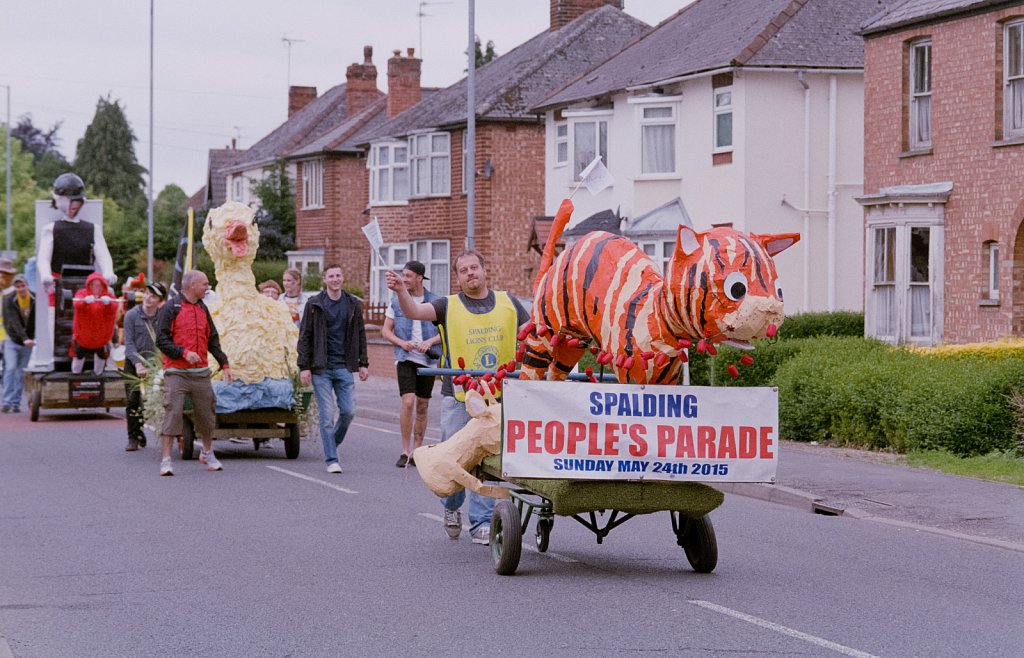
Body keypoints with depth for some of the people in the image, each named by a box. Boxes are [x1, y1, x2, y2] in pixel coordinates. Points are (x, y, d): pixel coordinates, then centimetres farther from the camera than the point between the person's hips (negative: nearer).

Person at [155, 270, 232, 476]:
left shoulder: (202, 309, 14)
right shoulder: (170, 308, -6)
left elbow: (213, 339, 21)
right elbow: (162, 340, -9)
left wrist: (224, 364, 16)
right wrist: (184, 353, -19)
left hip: (201, 373, 6)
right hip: (177, 372, -6)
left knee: (206, 414, 10)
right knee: (172, 413, -11)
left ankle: (207, 453, 31)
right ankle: (166, 461, -9)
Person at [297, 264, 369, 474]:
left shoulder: (353, 305, 8)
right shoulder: (314, 305, 0)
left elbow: (360, 335, 14)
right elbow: (304, 337, 0)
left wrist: (363, 363, 8)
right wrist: (304, 367, -6)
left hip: (344, 367, 3)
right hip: (321, 369, -3)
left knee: (348, 411, -2)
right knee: (327, 415, -4)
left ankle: (332, 444, 23)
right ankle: (331, 460, 1)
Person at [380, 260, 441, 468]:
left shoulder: (435, 302, 3)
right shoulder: (396, 302, 5)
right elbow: (386, 331, 8)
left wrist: (430, 341, -15)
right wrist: (402, 342, -10)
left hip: (428, 360, 1)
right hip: (405, 358, -1)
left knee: (422, 407, 7)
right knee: (408, 403, -15)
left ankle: (416, 452, 16)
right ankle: (405, 452, -10)